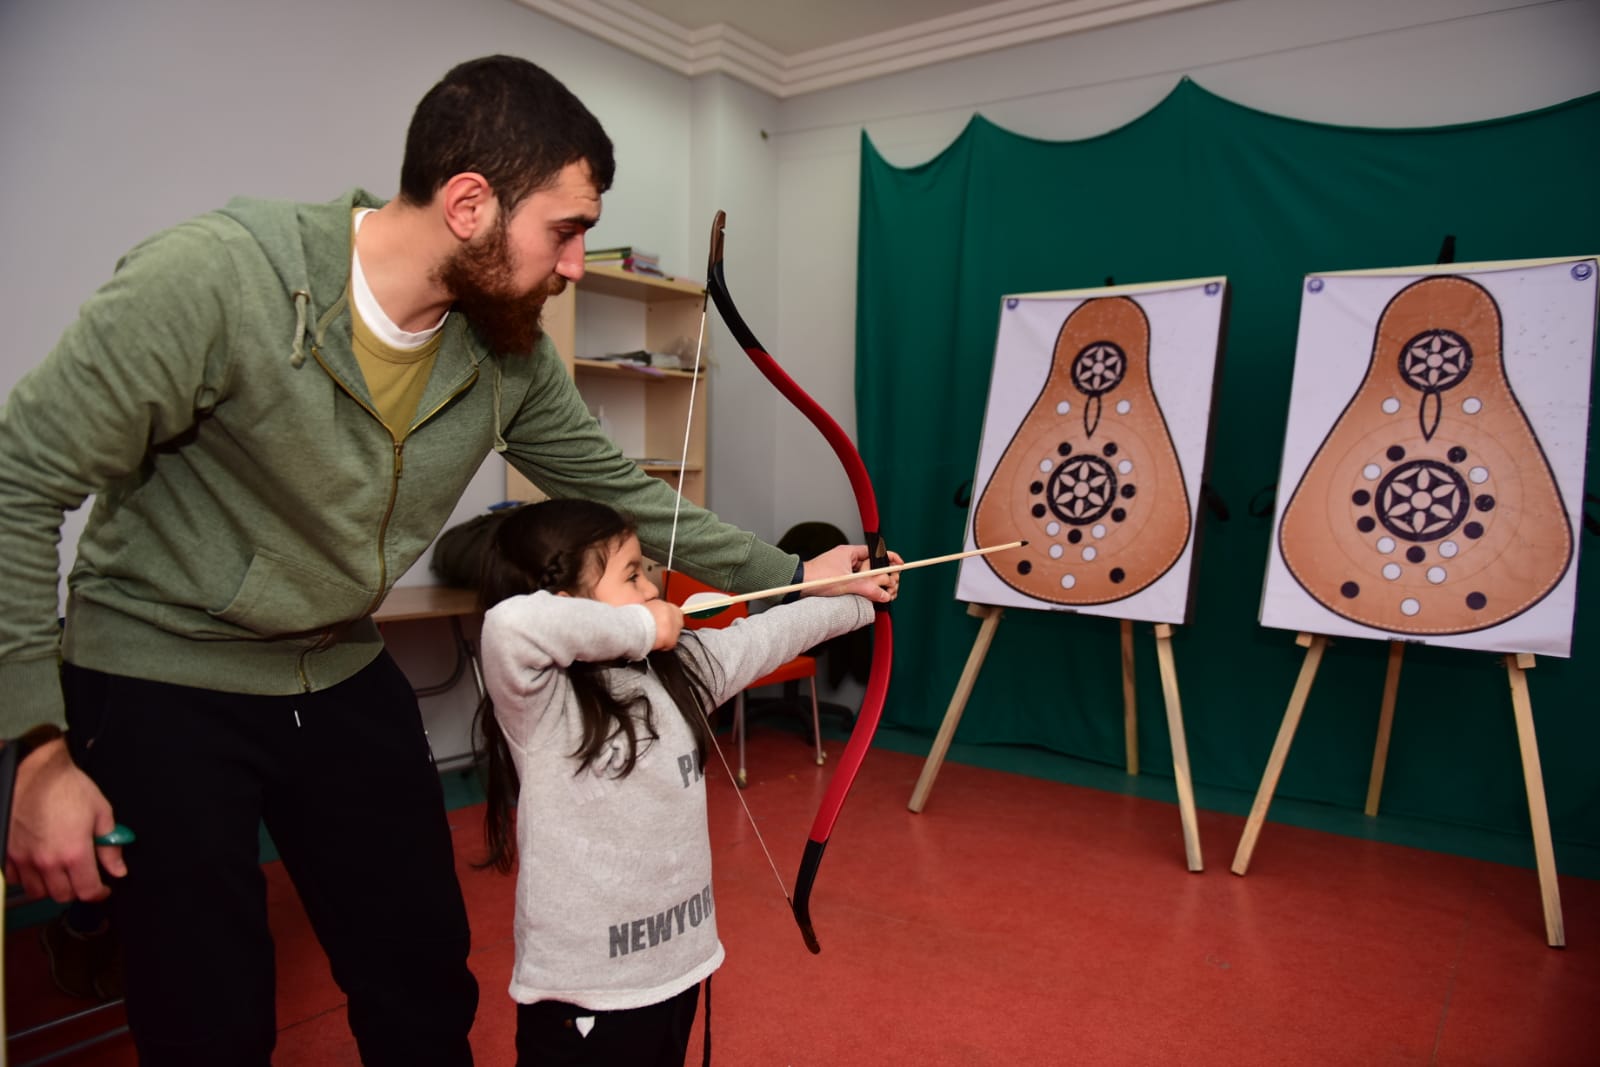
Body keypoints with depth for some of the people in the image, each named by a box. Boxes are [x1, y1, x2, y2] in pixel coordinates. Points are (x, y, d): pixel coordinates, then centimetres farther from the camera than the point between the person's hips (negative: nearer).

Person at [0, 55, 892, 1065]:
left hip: (347, 677, 5)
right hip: (161, 685, -4)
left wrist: (793, 574, 3)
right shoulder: (209, 279, -26)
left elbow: (614, 487, 2)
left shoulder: (511, 355, -10)